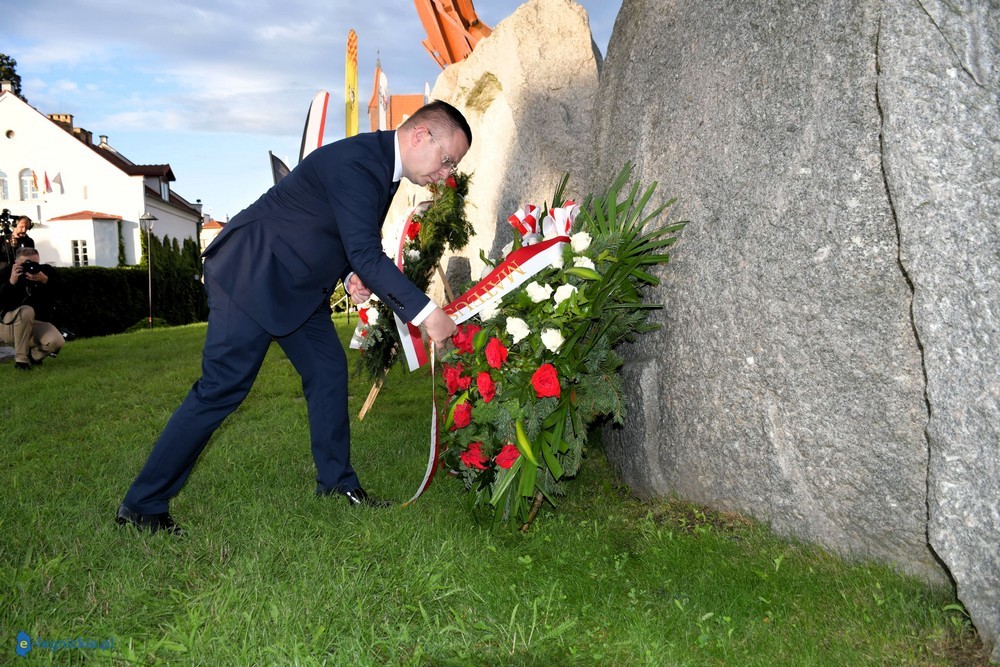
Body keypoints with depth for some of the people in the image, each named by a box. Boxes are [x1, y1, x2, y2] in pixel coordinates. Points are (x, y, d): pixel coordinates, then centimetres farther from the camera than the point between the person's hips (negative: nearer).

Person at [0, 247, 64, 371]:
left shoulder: (46, 271, -1)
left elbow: (58, 291, -14)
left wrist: (46, 280, -32)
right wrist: (11, 282, -37)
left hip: (38, 323, 3)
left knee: (57, 342, -28)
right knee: (26, 311, -38)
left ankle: (33, 355, 12)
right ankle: (21, 360, -23)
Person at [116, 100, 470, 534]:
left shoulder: (383, 166, 7)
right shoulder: (356, 162, -25)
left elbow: (357, 245, 17)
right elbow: (366, 253, -31)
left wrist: (352, 277, -4)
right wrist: (426, 314, -30)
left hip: (298, 285, 10)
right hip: (250, 276, -10)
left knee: (328, 369, 7)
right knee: (222, 389, -9)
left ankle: (337, 481, 20)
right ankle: (142, 505, 2)